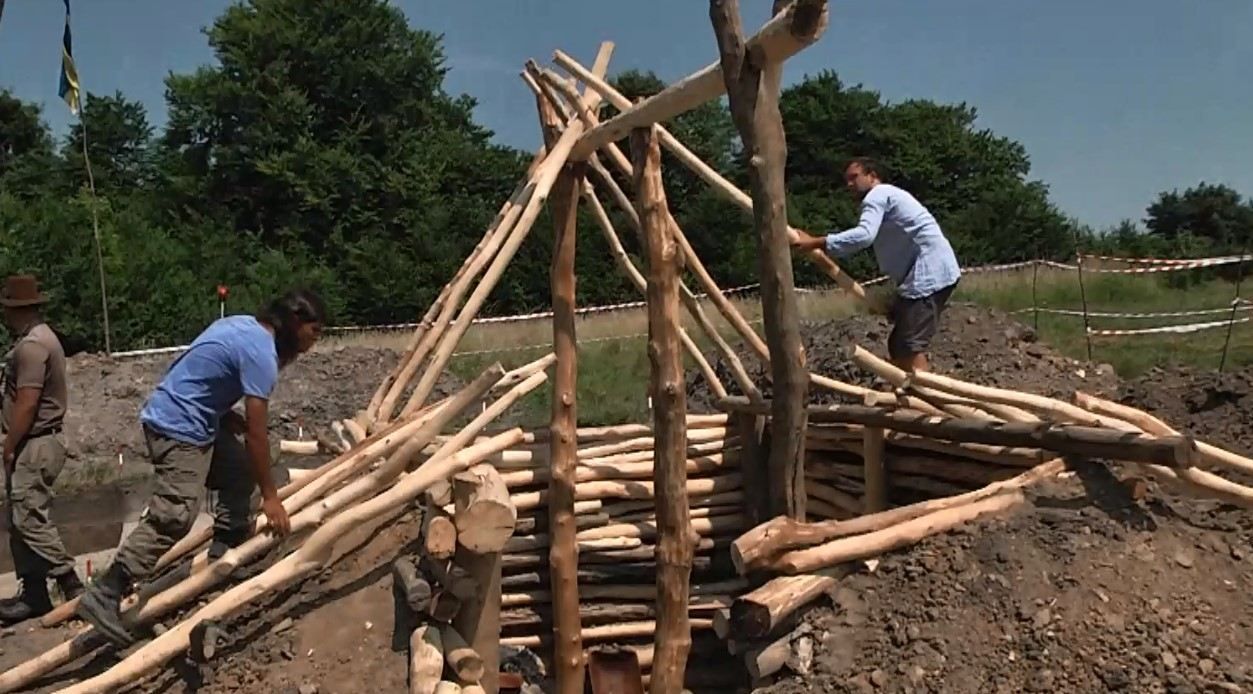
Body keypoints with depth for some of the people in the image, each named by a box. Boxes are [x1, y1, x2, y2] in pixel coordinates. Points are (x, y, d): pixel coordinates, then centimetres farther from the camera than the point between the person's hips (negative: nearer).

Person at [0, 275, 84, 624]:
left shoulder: (32, 345, -18)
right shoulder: (39, 337, 15)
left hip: (34, 445, -10)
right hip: (35, 443, 10)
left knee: (30, 520, -8)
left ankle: (73, 589, -3)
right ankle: (33, 594, 18)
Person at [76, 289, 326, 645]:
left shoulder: (244, 325, 10)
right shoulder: (261, 352, -19)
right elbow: (257, 432, -17)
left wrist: (234, 421, 7)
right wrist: (270, 496, -11)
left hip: (191, 420, 11)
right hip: (178, 428, -11)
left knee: (240, 473, 17)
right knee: (173, 517, -14)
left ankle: (222, 556, 23)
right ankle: (103, 597, -15)